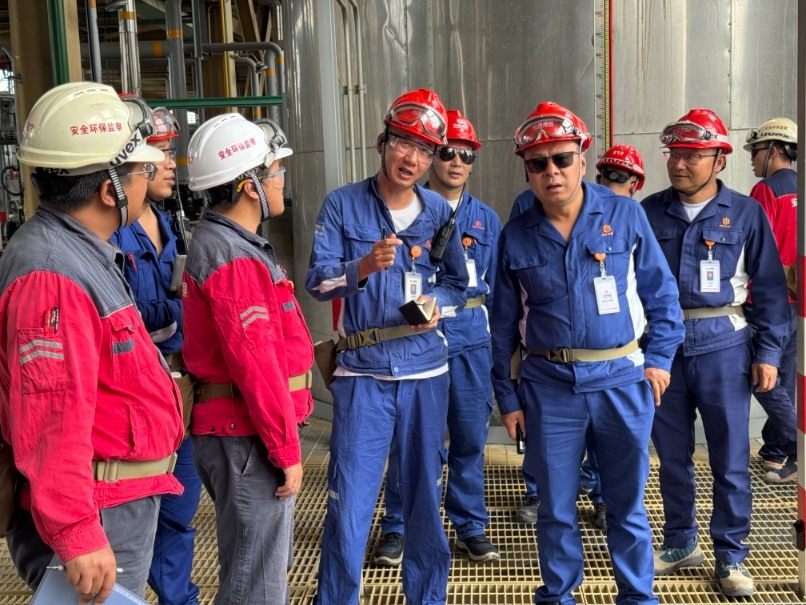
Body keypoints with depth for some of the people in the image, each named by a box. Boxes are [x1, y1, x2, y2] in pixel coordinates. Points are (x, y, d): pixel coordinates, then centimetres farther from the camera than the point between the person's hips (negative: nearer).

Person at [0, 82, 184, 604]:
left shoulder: (84, 254, 10)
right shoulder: (51, 276, -24)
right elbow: (51, 425, -29)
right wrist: (78, 537, -27)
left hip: (124, 502, 10)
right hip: (97, 518, -10)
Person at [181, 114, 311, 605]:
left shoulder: (225, 241, 15)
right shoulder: (234, 259, -18)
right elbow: (255, 364, -23)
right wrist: (286, 450, -17)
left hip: (241, 429, 11)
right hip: (247, 434, -11)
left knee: (270, 560, 22)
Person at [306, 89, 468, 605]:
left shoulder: (439, 211, 5)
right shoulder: (343, 205, -2)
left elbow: (458, 283, 13)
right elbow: (318, 281, -9)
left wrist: (437, 304, -8)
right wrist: (364, 267, -27)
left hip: (426, 373, 3)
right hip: (363, 374, -2)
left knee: (426, 494, 14)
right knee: (349, 501, -3)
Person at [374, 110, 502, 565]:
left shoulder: (487, 220, 12)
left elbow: (496, 290, 15)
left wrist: (497, 350, 13)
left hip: (470, 339, 3)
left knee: (471, 437, 8)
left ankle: (471, 527, 24)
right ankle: (398, 529, 20)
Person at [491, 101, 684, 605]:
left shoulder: (626, 214, -1)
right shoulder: (516, 237, 2)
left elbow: (661, 292, 5)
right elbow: (504, 325, 7)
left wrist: (659, 357, -1)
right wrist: (507, 397, 7)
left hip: (623, 380, 0)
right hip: (550, 386, 1)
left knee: (627, 503, 12)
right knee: (556, 506, 12)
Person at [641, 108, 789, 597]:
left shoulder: (745, 213, 0)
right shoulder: (649, 213, 4)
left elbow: (770, 287, 2)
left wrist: (769, 352, -3)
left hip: (722, 345, -2)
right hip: (662, 343, 2)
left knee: (730, 459, 4)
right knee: (672, 455, 12)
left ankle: (731, 555, 20)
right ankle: (680, 543, 29)